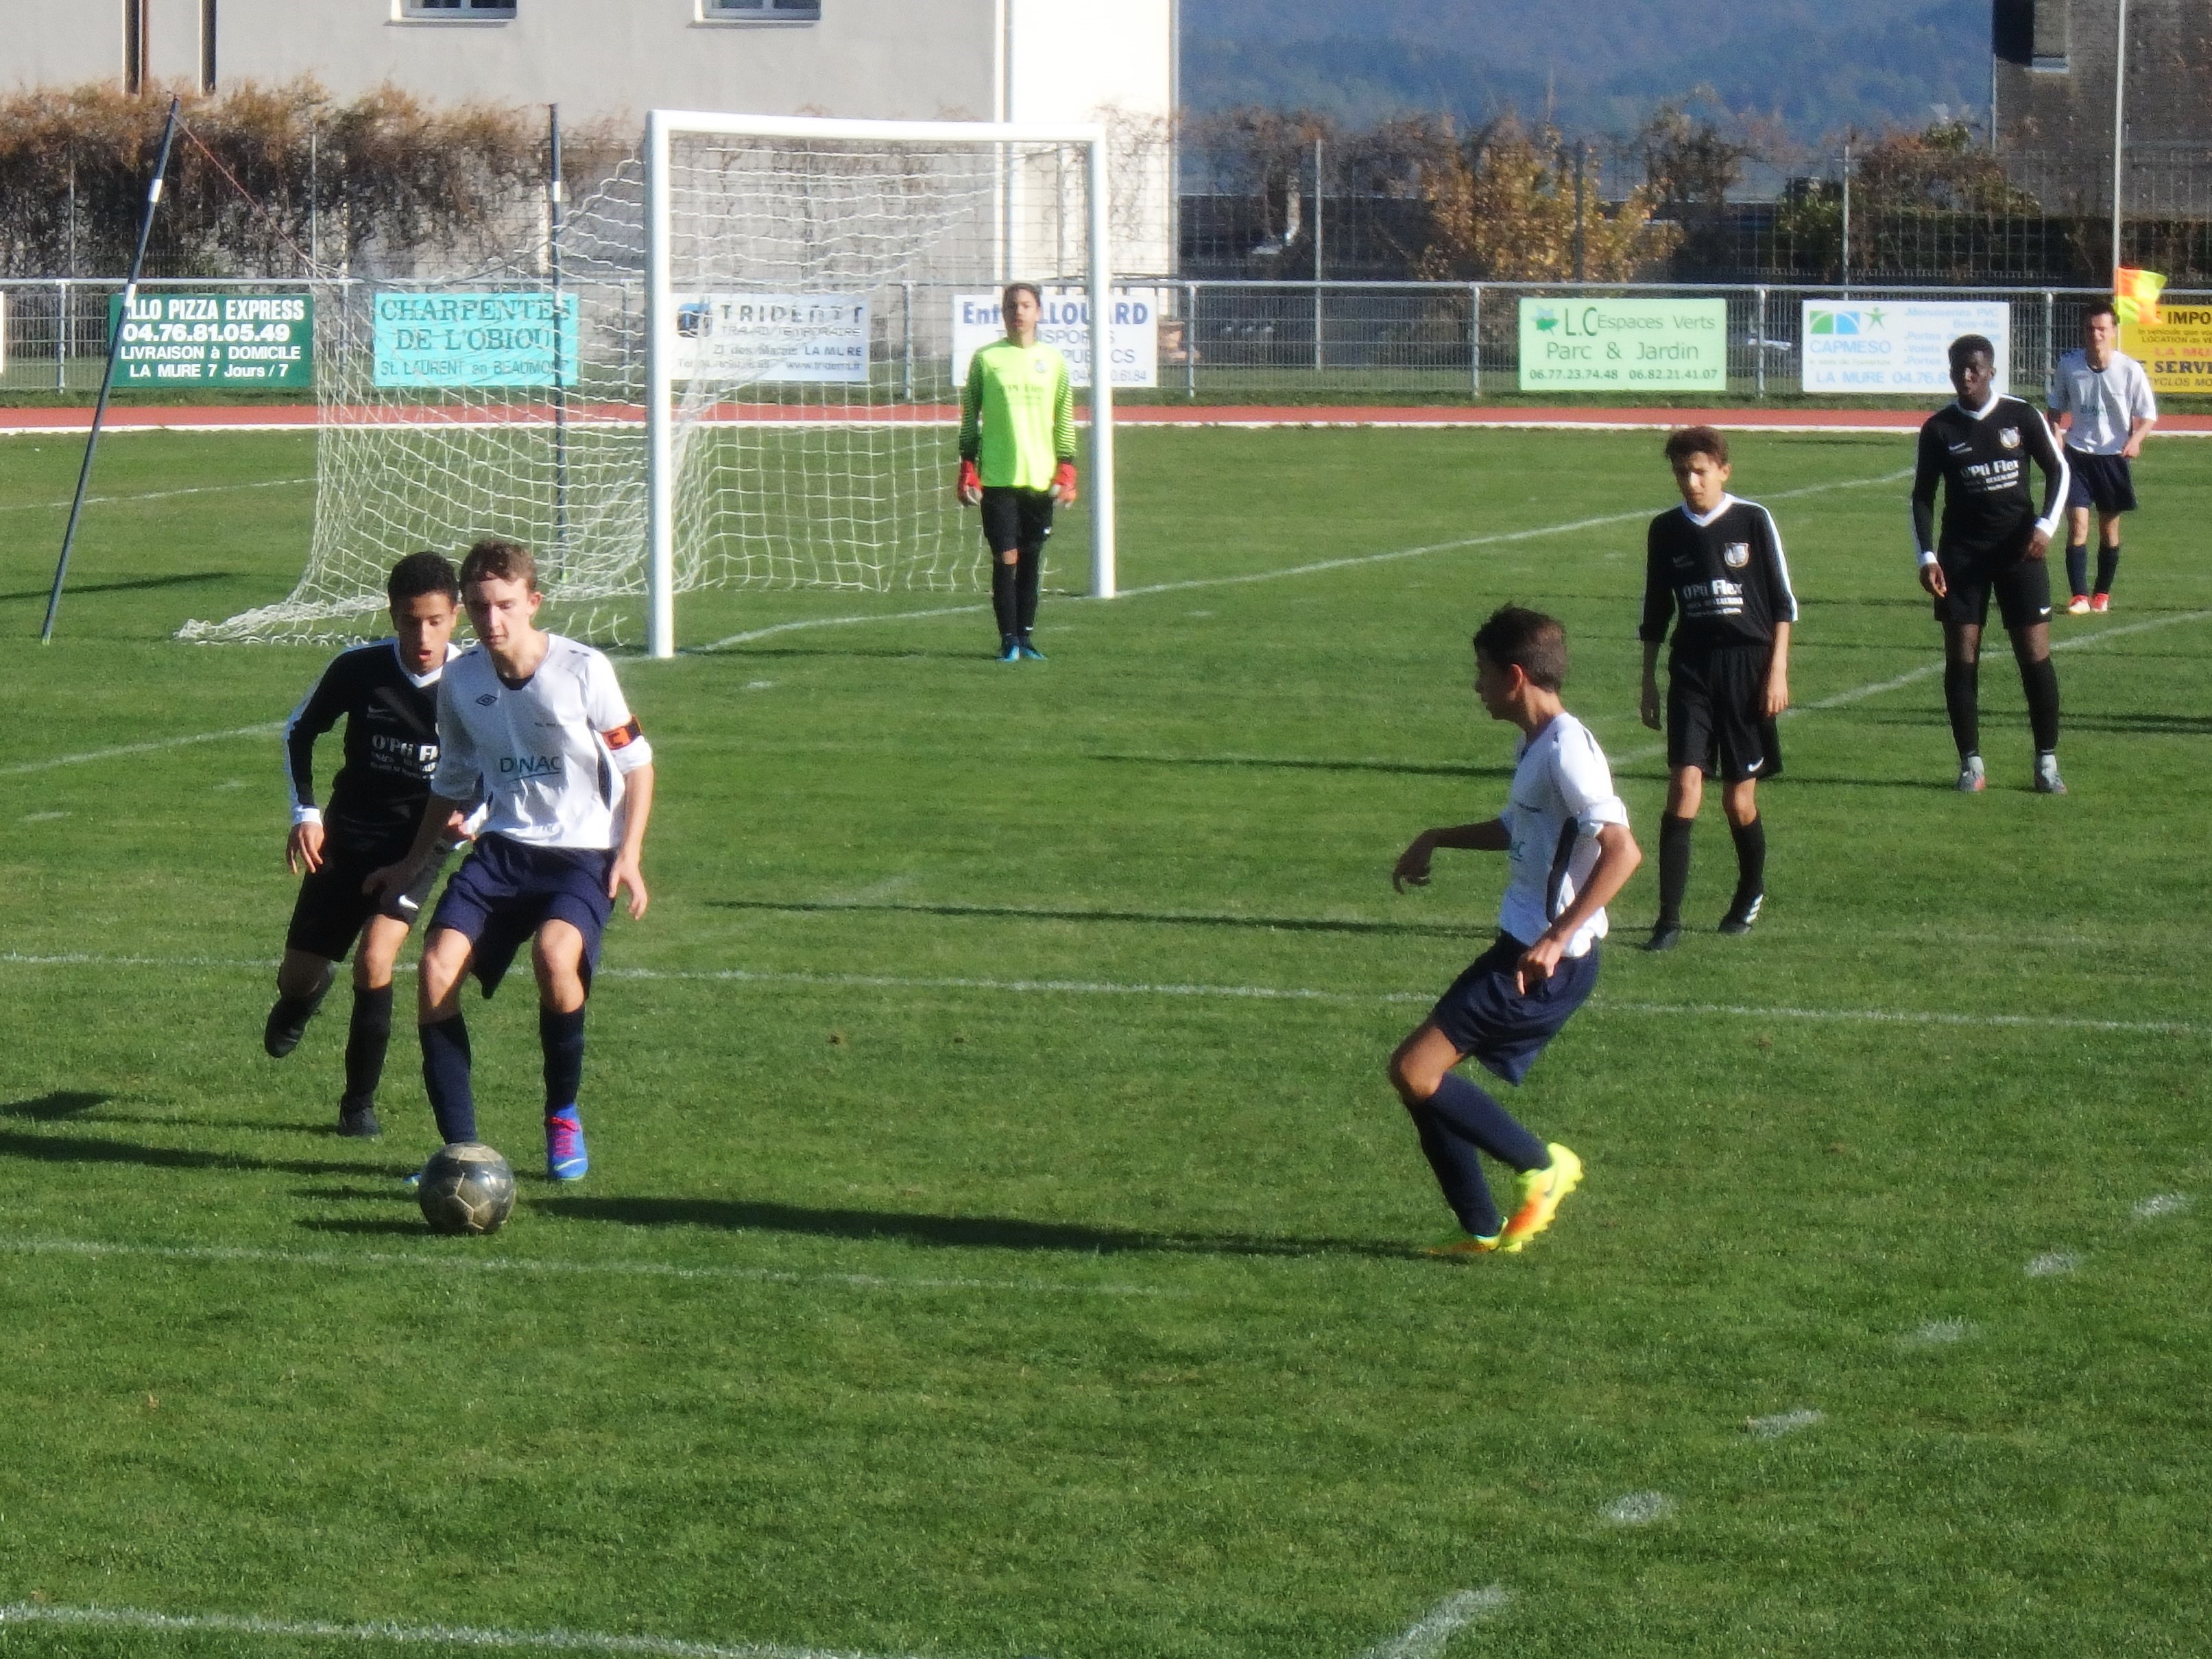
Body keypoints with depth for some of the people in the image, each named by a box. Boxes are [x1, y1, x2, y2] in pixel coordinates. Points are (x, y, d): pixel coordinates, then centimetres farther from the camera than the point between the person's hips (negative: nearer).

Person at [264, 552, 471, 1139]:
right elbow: (299, 731, 4)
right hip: (348, 832, 2)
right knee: (297, 978, 5)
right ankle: (305, 993, 47)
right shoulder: (358, 669, -15)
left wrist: (472, 816, -19)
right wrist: (305, 812, -5)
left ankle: (360, 1104, -2)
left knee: (375, 959, -22)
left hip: (419, 840, -2)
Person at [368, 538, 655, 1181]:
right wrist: (414, 863, 21)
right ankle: (460, 1145, -10)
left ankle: (564, 1118, -8)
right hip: (501, 848, 4)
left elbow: (636, 763, 0)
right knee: (437, 967, -19)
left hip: (580, 851, -4)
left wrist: (629, 856, -9)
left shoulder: (584, 670, -11)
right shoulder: (461, 682, 2)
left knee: (555, 955, -33)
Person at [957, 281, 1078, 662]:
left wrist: (1066, 472, 4)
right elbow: (970, 418, 5)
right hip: (997, 477, -2)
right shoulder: (986, 358, 3)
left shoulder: (1053, 360, 8)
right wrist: (968, 472, -2)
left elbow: (1065, 420, 12)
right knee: (1005, 558, -6)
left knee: (1032, 558, 6)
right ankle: (1008, 639, -1)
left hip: (1041, 477, 2)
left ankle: (1025, 634, 14)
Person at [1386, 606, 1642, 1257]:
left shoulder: (1566, 750, -19)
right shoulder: (1536, 744, 13)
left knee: (1415, 1071, -13)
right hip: (1521, 946, 10)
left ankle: (1542, 1166, 0)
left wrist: (1556, 941, -31)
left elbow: (1622, 851, -29)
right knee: (1420, 1075, 10)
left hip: (1548, 964, -10)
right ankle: (1481, 1228, 16)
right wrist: (1436, 840, 29)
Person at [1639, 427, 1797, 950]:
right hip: (1691, 669, 2)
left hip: (1748, 667, -2)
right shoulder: (1666, 530, 5)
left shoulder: (1753, 521, -3)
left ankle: (1751, 892, 31)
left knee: (1739, 798, 3)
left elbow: (1783, 603, 1)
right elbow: (1655, 613, 14)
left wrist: (1777, 671, -4)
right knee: (1684, 785, -12)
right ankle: (1669, 917, -12)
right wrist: (1649, 681, 12)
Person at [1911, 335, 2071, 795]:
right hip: (1962, 550, 1)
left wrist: (2045, 526, -10)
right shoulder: (1939, 429, 1)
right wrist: (1927, 556, -5)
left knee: (2035, 654, -5)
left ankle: (2047, 763, 4)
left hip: (2019, 548, -1)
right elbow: (1922, 495, 6)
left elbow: (2058, 469, 5)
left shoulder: (2022, 416, -1)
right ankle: (1970, 763, 5)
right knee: (1960, 658, -4)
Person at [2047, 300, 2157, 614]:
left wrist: (2135, 440, -20)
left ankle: (2102, 594, 25)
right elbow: (2056, 407, 12)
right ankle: (2079, 596, -10)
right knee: (2077, 524, -11)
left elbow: (2147, 415, -1)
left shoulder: (2130, 370, -10)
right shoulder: (2068, 365, -5)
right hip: (2078, 455, 0)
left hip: (2115, 457, 0)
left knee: (2109, 528, 10)